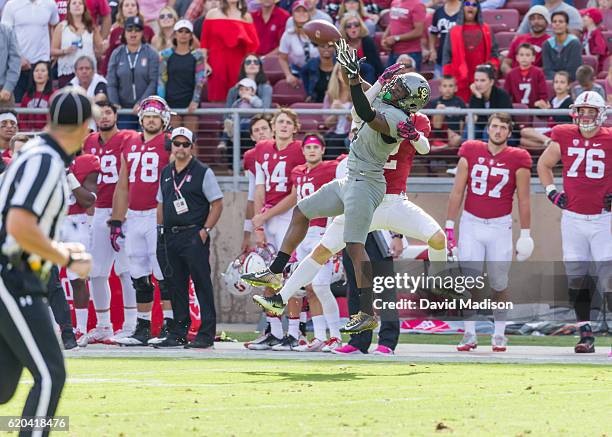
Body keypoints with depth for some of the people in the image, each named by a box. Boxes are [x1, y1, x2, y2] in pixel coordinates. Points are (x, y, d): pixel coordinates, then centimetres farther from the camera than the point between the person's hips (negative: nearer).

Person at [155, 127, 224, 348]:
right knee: (176, 286, 9)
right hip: (170, 237, 6)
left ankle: (206, 334, -7)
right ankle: (178, 333, 15)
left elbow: (217, 204, -4)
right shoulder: (166, 173, 16)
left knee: (202, 284, -7)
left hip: (194, 236, -6)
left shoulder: (202, 172, -3)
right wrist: (160, 230, 13)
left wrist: (205, 230, -12)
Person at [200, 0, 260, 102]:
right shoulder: (212, 14, 8)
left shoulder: (246, 16, 9)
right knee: (218, 98, -4)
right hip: (216, 63, 0)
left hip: (238, 63, 0)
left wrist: (244, 38, -14)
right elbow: (204, 40, 6)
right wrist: (204, 63, -2)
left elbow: (254, 43, 6)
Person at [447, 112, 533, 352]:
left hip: (500, 225, -1)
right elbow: (457, 192, 3)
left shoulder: (517, 160, -3)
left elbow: (523, 200, 1)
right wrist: (449, 225, 0)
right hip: (471, 223, 1)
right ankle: (469, 335, 1)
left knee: (499, 284, 5)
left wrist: (526, 234, 1)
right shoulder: (470, 152, 0)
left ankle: (499, 334, 18)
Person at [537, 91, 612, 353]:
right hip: (573, 219, 3)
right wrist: (551, 192, 7)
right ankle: (585, 334, 13)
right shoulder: (564, 138, 2)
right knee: (576, 277, 5)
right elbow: (544, 164, 19)